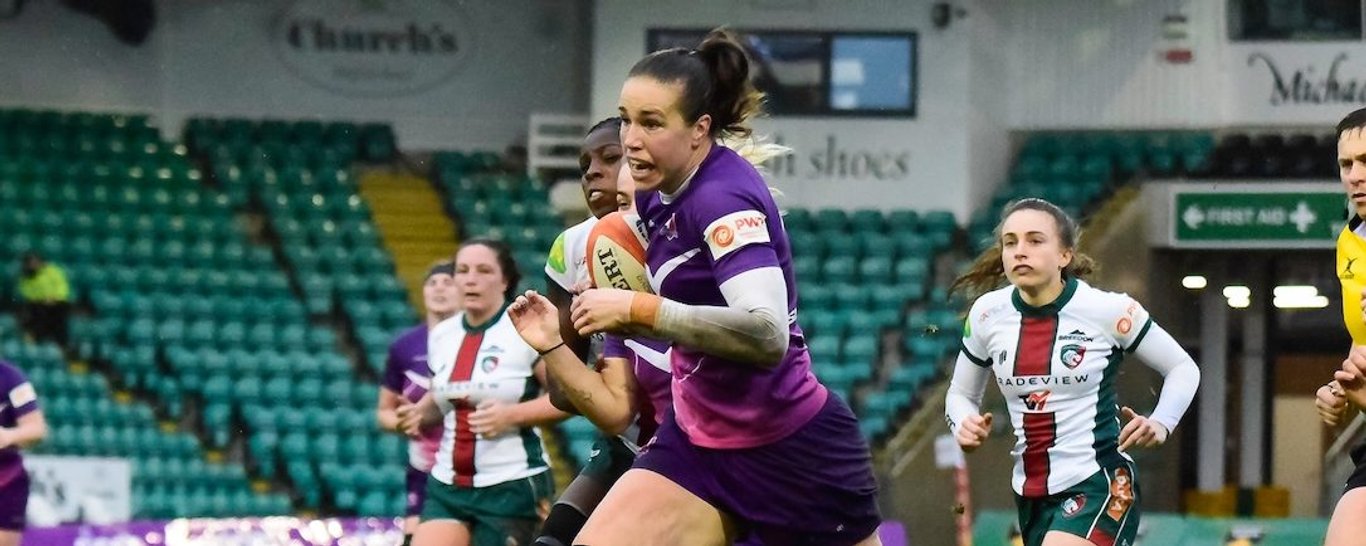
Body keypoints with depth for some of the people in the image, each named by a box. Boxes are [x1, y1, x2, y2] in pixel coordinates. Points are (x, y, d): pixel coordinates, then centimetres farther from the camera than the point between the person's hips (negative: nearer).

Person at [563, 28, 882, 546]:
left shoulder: (723, 196, -22)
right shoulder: (658, 193, 3)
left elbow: (767, 335, -36)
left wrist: (638, 310, -35)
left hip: (793, 449, -8)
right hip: (699, 443, 8)